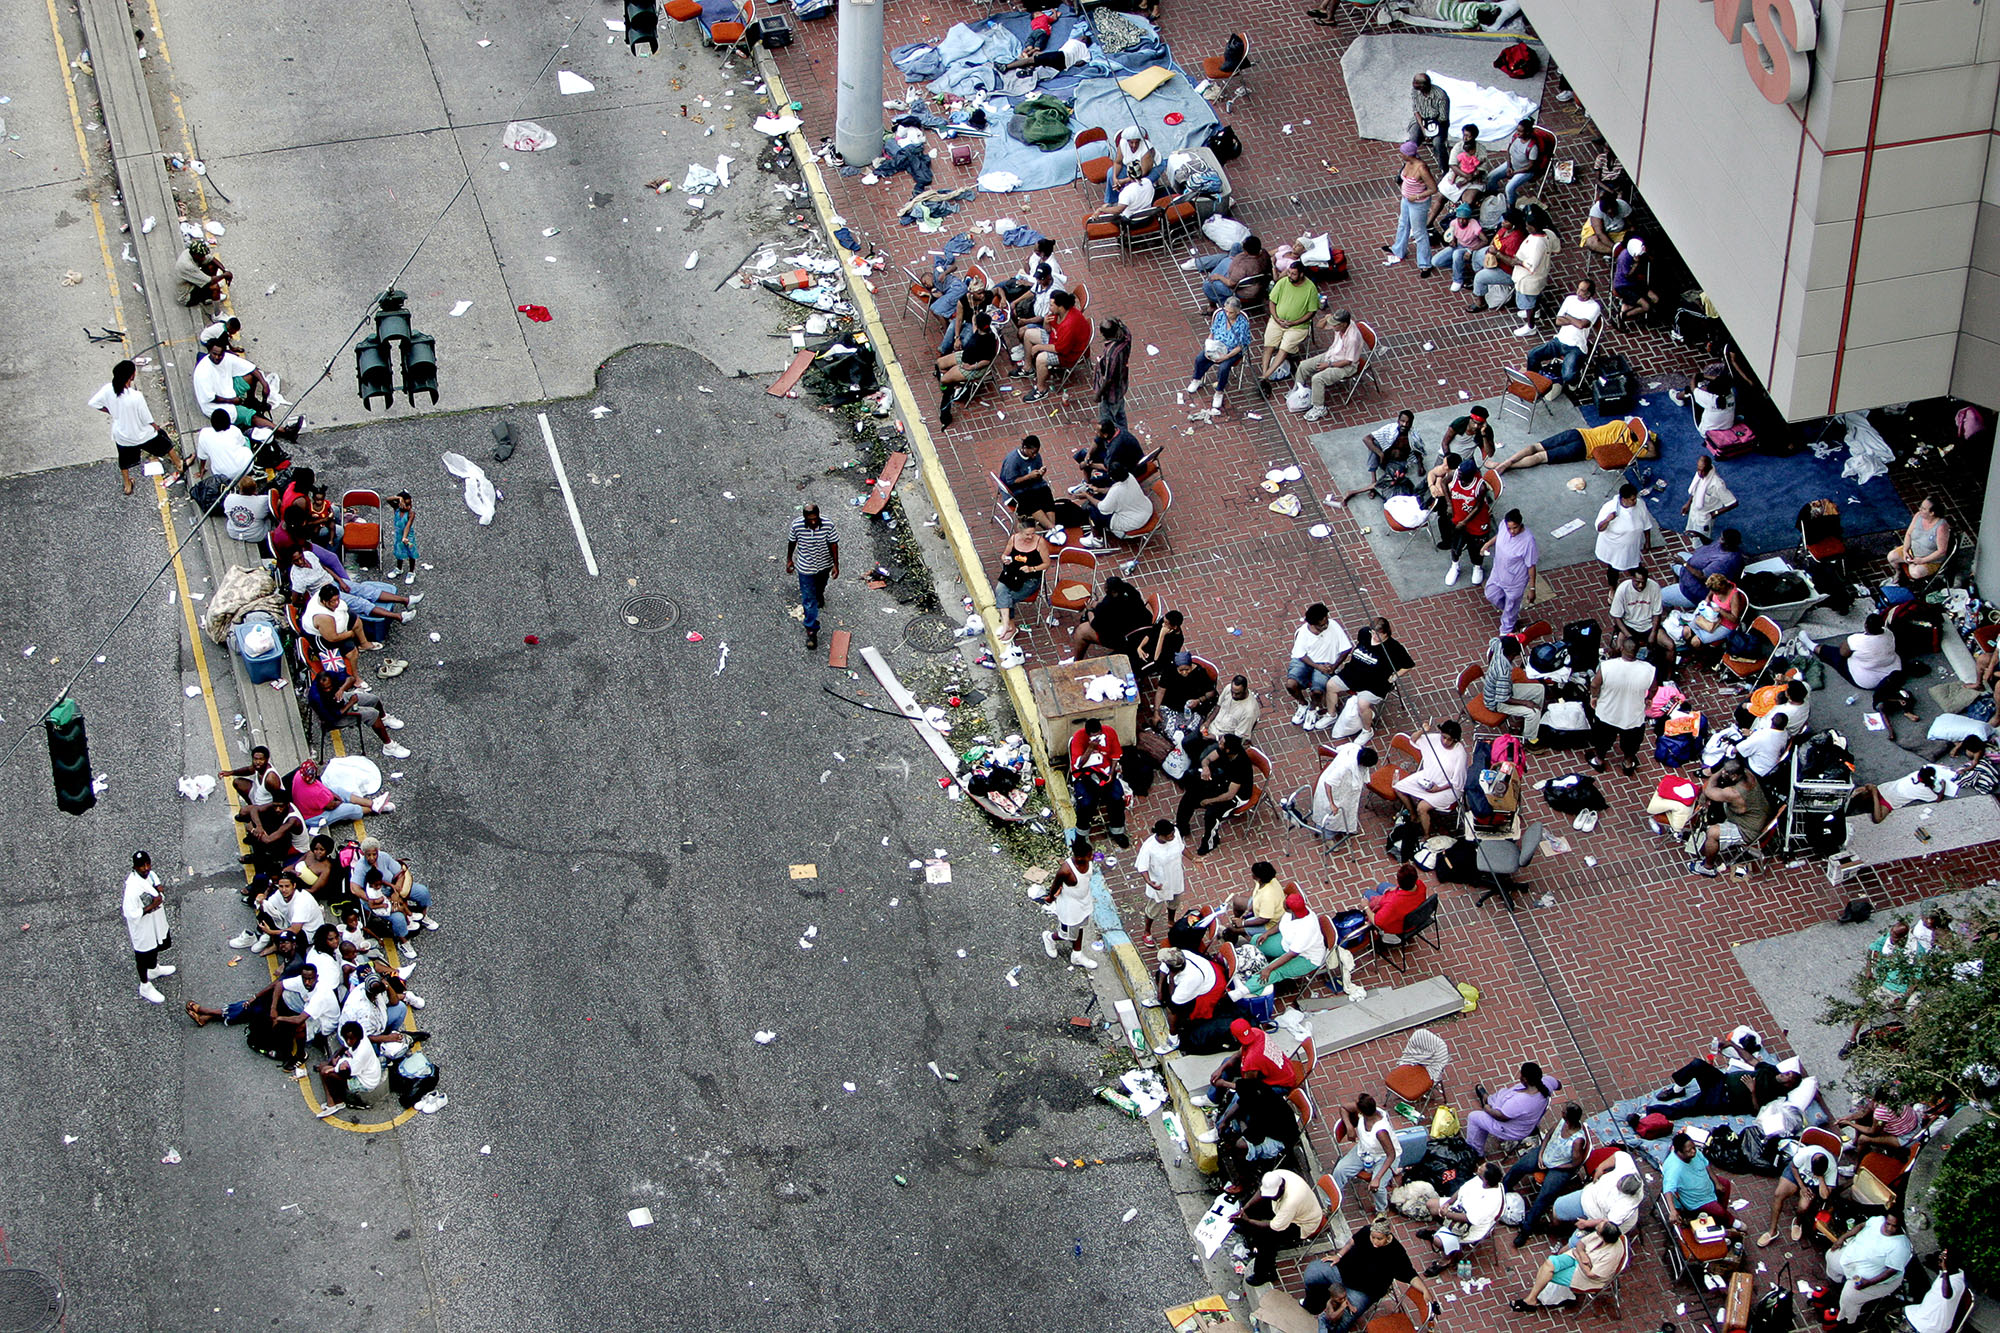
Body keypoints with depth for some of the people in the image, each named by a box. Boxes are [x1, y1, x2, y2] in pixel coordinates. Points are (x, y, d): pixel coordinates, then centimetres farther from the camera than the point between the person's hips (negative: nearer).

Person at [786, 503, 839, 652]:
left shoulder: (827, 525, -28)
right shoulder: (797, 525, -28)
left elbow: (833, 544, -14)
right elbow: (792, 542, -8)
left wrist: (836, 565, -9)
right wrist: (789, 559, 4)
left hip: (824, 565, 2)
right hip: (805, 567, -2)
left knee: (820, 586, 34)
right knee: (809, 600, 1)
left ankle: (819, 595, 70)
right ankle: (811, 631, 13)